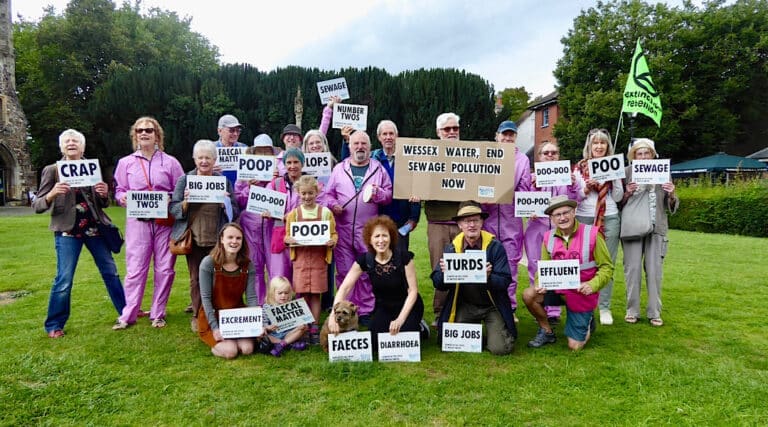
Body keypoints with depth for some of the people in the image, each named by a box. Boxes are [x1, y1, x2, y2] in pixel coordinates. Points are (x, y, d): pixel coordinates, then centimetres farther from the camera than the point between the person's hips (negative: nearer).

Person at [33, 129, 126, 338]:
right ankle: (54, 325, 15)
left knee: (110, 272, 10)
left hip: (94, 228, 3)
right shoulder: (52, 170, -2)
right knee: (64, 279, -1)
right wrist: (52, 194, -25)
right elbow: (37, 206, -4)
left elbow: (103, 204, 13)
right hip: (68, 231, -3)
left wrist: (105, 194, -11)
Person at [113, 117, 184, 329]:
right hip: (137, 221, 0)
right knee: (135, 268, -2)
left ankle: (158, 313, 15)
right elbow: (119, 191, 12)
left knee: (165, 268, 3)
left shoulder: (170, 162, 7)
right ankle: (128, 315, 9)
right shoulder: (126, 163, 10)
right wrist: (124, 198, -9)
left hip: (165, 221, 0)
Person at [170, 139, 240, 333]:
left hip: (217, 239, 0)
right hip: (193, 238, 0)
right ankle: (197, 315, 22)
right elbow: (173, 209, 2)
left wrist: (225, 203, -15)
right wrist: (186, 202, -17)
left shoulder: (224, 181, 7)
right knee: (196, 278, 8)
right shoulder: (184, 180, 6)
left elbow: (235, 212, 6)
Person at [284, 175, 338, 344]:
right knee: (302, 294, 3)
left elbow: (333, 234, 5)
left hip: (319, 258, -1)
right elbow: (287, 236, 9)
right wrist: (289, 239, -13)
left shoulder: (325, 212, 4)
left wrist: (332, 241, -16)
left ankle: (314, 329, 12)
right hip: (300, 258, 1)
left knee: (315, 294, 3)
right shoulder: (293, 214, 7)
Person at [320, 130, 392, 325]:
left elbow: (390, 194, 8)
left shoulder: (378, 169, 9)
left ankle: (366, 311, 14)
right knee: (344, 272, 4)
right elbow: (327, 193, 13)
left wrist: (378, 194, -12)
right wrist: (332, 204, -7)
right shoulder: (339, 169, 11)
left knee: (368, 272, 2)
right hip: (343, 229, 1)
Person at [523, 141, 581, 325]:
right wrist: (533, 187, -14)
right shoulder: (532, 177, 8)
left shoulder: (566, 176, 10)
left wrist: (573, 186, -8)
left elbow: (574, 203, 8)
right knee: (536, 268, 4)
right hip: (536, 226, 0)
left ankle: (554, 311, 7)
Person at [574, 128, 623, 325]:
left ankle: (605, 308, 10)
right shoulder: (580, 167, 6)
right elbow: (575, 197, 5)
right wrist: (587, 187, -12)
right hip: (584, 219, -1)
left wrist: (615, 178, -8)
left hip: (609, 219, 1)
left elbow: (618, 197, 6)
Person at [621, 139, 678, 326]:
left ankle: (654, 312, 13)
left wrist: (671, 195, -10)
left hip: (656, 227, 1)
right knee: (632, 269, 0)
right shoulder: (627, 172, 2)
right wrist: (627, 194, -14)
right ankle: (632, 311, 11)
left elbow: (671, 207, 11)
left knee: (654, 270, 3)